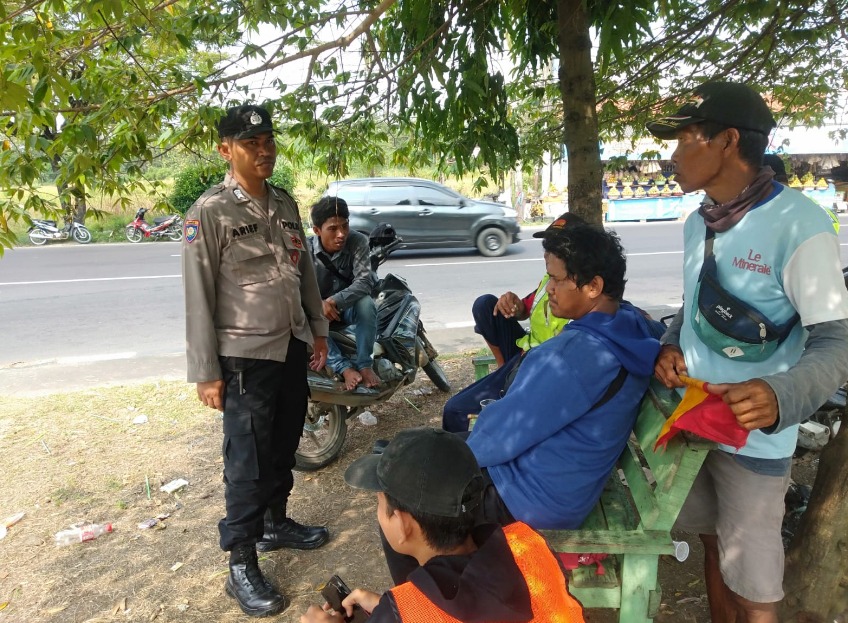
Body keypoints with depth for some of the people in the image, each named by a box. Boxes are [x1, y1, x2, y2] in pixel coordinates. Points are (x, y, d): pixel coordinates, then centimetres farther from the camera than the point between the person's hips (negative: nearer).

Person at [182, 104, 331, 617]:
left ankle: (276, 523, 38)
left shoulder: (285, 204, 9)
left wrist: (318, 329, 15)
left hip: (292, 346, 7)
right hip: (245, 356, -6)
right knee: (249, 459, 1)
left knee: (284, 446, 18)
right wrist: (206, 372, -14)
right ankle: (242, 566, 17)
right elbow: (199, 296, -13)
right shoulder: (211, 211, -12)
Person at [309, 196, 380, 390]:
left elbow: (365, 281, -28)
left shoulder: (358, 242, -18)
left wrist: (335, 301, -43)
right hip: (319, 308, 1)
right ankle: (346, 369, -34)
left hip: (350, 306, 0)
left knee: (366, 303, -35)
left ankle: (365, 365, -26)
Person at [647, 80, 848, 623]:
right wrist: (671, 345, -5)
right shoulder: (698, 224, 6)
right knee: (715, 545, 24)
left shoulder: (798, 224, -18)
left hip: (752, 435, -6)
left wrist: (780, 397, -38)